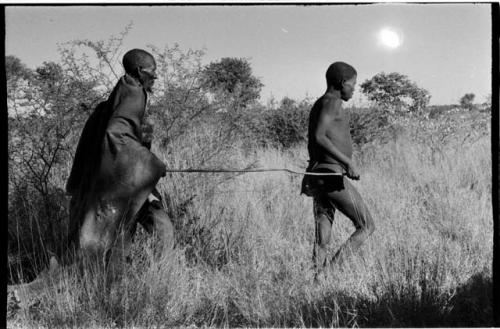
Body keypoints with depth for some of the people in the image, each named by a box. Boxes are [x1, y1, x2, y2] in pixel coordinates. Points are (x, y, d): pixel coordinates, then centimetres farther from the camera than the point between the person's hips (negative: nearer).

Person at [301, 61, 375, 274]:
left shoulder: (318, 105, 21)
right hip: (333, 175, -9)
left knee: (322, 240, 5)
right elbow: (318, 137, -23)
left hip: (316, 176, 9)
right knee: (366, 227, 0)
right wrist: (348, 162, -24)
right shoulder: (331, 102, -9)